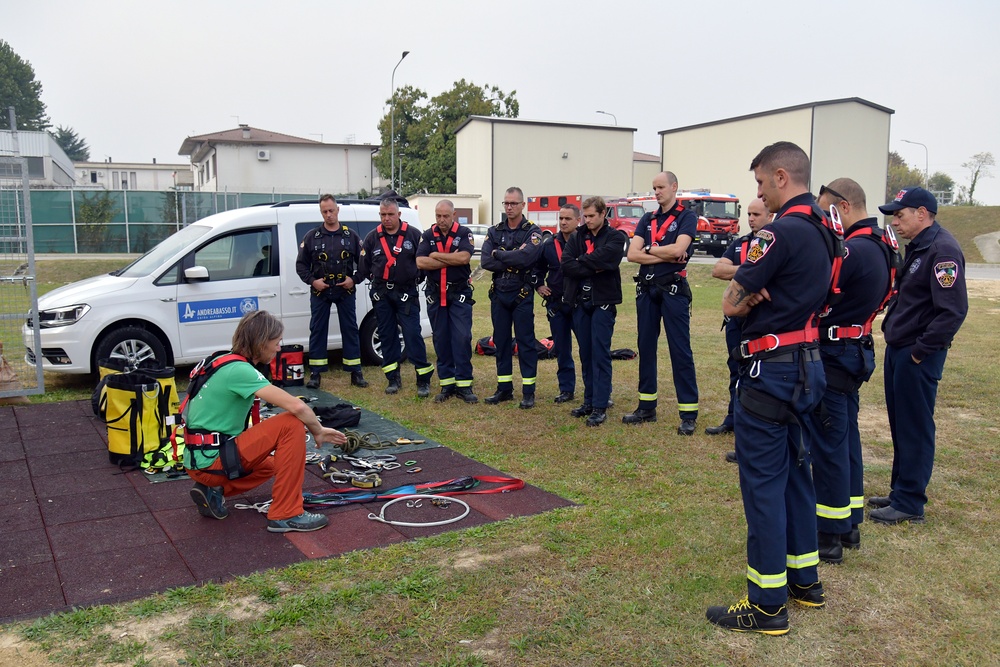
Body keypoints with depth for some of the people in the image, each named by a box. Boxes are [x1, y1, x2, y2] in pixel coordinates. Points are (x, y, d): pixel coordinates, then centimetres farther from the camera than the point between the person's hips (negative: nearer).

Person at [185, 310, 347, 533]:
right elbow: (296, 407, -27)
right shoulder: (240, 370, -19)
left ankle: (213, 491, 13)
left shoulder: (228, 364, 11)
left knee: (269, 464, 34)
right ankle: (286, 515, -12)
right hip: (210, 461, -10)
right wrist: (318, 431, -9)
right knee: (291, 424, -17)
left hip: (199, 458, 10)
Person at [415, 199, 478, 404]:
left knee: (462, 338, -7)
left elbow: (464, 257, -18)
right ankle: (446, 384, 14)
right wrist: (450, 260, -11)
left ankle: (464, 385, -1)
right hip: (435, 294, 3)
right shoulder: (428, 236, 6)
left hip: (460, 294, -2)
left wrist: (436, 255, -10)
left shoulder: (464, 233, 0)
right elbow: (420, 262, -9)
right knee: (441, 340, 6)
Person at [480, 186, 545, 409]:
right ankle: (504, 388, 19)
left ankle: (528, 392, 6)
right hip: (499, 293, 4)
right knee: (501, 342, 9)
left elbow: (526, 257, -23)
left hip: (522, 295, -4)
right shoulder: (495, 232, 8)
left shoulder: (532, 232, -4)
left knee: (525, 342, -1)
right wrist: (513, 259, -15)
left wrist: (498, 254, -11)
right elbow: (486, 262, -7)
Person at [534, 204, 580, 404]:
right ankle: (566, 389, 21)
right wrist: (538, 285, 11)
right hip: (556, 303, 5)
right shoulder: (550, 244, 8)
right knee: (561, 349, 10)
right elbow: (538, 267, 23)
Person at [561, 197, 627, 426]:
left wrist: (580, 261, -4)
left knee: (600, 355, -5)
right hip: (580, 302, 5)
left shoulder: (615, 237, -1)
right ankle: (589, 401, 19)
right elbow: (566, 264, -4)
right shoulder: (576, 237, 10)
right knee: (585, 354, 10)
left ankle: (600, 407, -3)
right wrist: (593, 269, -14)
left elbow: (602, 260, -18)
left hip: (603, 302, -4)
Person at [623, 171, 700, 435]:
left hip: (673, 289, -6)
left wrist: (648, 249, -3)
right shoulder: (647, 220, 13)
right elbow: (632, 254, 0)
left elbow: (678, 249, -16)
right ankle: (646, 407, 20)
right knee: (646, 347, 10)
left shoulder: (686, 217, -1)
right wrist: (665, 256, -10)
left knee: (680, 350, -5)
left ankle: (688, 414, -1)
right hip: (647, 289, 6)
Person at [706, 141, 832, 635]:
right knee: (794, 471, 18)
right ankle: (804, 579, 30)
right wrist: (762, 295, -6)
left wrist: (750, 296, 3)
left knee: (762, 481, -2)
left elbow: (731, 303, -17)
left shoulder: (781, 232, -18)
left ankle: (767, 604, 6)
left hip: (772, 371, -10)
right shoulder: (822, 232, 12)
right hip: (807, 364, 10)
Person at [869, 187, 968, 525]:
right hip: (898, 349, 10)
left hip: (917, 356, -10)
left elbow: (953, 310, -24)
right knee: (900, 424, 16)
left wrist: (921, 350, -20)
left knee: (914, 428, -1)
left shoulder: (943, 250, -18)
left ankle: (910, 504, 9)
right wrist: (892, 329, 9)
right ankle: (900, 491, 28)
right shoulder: (917, 247, 13)